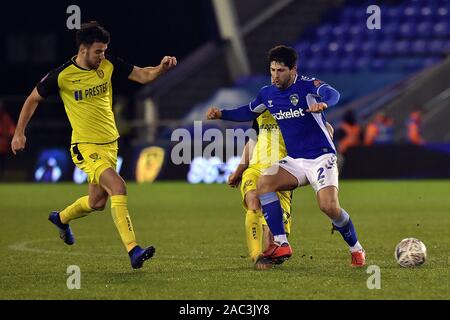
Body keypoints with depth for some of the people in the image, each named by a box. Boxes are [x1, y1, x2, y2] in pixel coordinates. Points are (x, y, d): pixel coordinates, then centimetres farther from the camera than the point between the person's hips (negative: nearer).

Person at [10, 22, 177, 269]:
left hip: (110, 144, 6)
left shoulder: (109, 65, -2)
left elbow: (143, 76, 1)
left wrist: (162, 67, -20)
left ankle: (61, 218, 49)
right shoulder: (62, 76, -12)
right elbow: (33, 99, 2)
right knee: (118, 188, -25)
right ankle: (133, 251, -28)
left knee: (97, 202, 17)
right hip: (86, 147, -6)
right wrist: (19, 133, 2)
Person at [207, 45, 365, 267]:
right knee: (263, 184, -19)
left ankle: (356, 249, 3)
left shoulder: (307, 85, -11)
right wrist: (221, 114, 9)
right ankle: (281, 244, -19)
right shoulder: (267, 94, 7)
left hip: (321, 157, -6)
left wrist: (323, 103, -55)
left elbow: (332, 94, -31)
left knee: (329, 207, -22)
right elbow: (248, 112, 25)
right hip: (294, 161, 6)